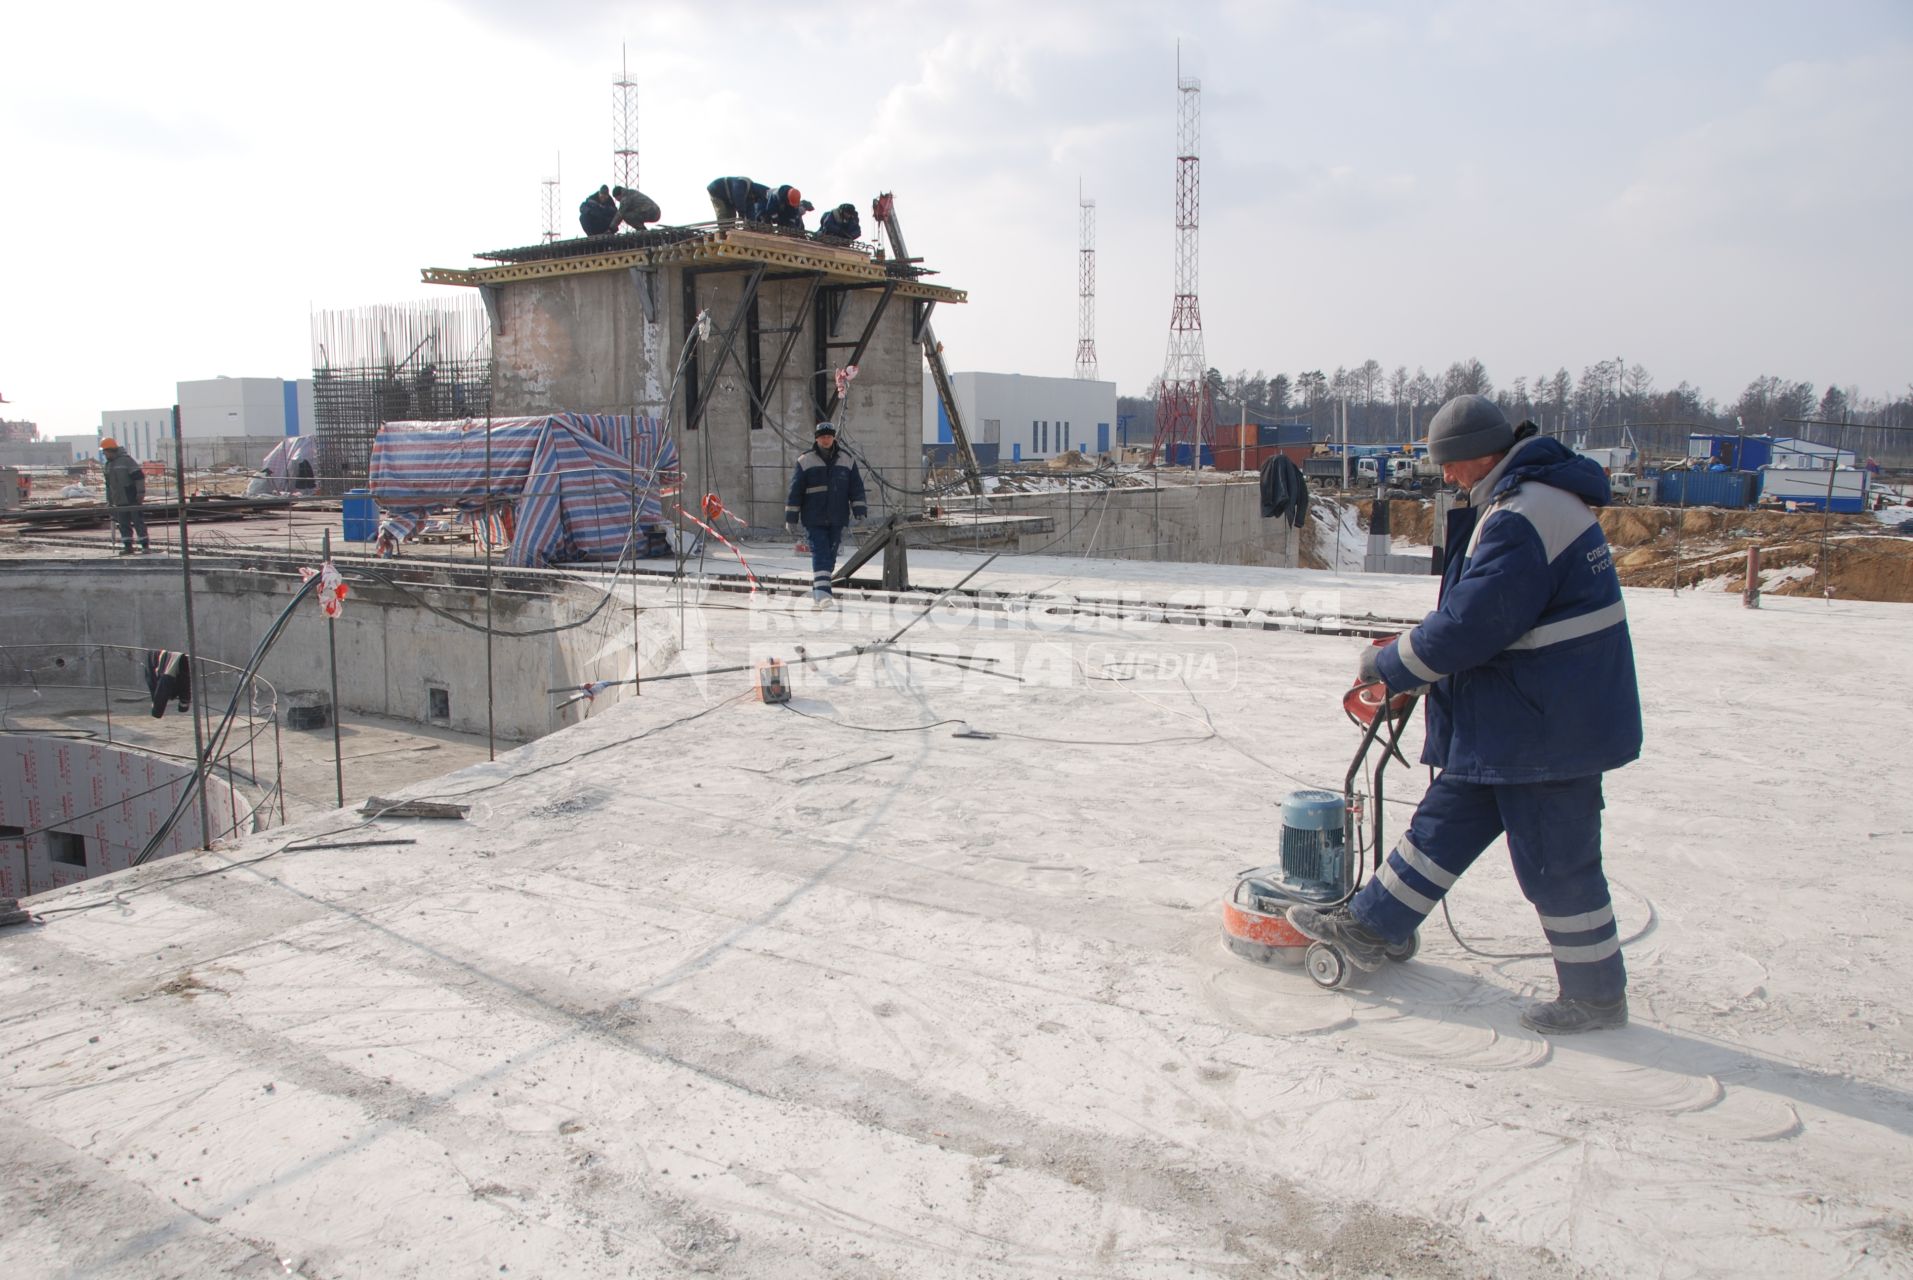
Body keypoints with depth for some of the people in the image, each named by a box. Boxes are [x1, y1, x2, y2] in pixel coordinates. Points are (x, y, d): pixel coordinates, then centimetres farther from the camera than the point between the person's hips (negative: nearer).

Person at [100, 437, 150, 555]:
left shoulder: (126, 459, -7)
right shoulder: (108, 464, 17)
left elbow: (139, 476, -13)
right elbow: (108, 484, 23)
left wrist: (141, 492, -18)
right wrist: (109, 500, 22)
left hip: (132, 499, -7)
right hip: (119, 501, 7)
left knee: (138, 522, -4)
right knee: (123, 524, 7)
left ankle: (145, 546, -1)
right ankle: (128, 546, 11)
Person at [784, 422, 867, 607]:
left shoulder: (847, 460, 8)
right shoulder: (805, 461, 1)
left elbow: (856, 488, 8)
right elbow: (795, 491, 1)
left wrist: (859, 511, -4)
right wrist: (791, 519, -2)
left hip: (837, 519, 3)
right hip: (814, 519, -3)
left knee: (830, 556, 7)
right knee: (819, 552, -14)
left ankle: (817, 589, 22)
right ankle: (821, 590, -21)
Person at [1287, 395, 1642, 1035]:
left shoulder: (1521, 521, -24)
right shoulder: (1533, 496, 10)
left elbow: (1466, 628, -24)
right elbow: (1485, 609, 19)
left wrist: (1387, 664, -9)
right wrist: (1411, 649, 12)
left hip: (1549, 725, -10)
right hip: (1507, 721, 10)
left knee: (1556, 863, 3)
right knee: (1445, 822, 16)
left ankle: (1596, 995, 20)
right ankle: (1366, 925, 27)